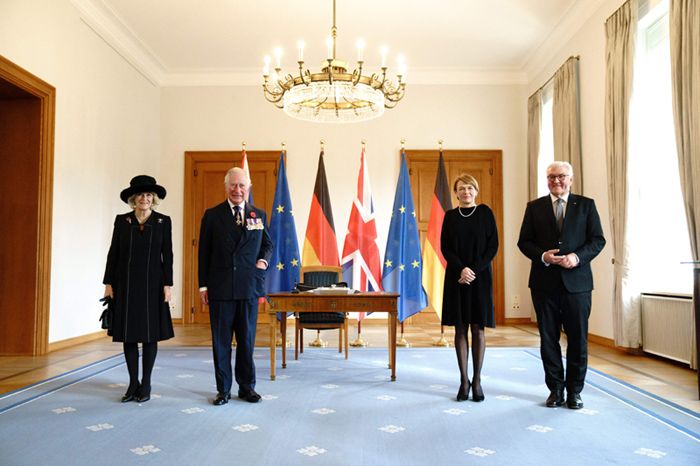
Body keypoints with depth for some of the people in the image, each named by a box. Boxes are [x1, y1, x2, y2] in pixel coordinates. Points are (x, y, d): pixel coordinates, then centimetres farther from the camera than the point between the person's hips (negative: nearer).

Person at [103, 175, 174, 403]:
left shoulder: (163, 221, 1)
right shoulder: (122, 221, 4)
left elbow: (167, 254, 0)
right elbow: (113, 253, 5)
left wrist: (167, 284, -6)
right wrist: (108, 283, 0)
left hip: (152, 284, -1)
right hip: (126, 284, 1)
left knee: (150, 334, 4)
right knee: (128, 334, 5)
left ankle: (146, 384, 14)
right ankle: (133, 383, 16)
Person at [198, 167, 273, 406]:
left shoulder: (259, 215, 7)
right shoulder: (212, 215, 2)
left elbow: (267, 243, 18)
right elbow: (204, 252, 3)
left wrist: (263, 259, -3)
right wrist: (203, 285, 0)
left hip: (249, 287, 1)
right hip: (220, 288, -1)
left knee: (247, 339, 10)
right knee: (221, 341, 7)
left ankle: (247, 386, 24)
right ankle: (223, 389, 19)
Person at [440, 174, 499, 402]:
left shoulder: (485, 212, 3)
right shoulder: (450, 216, 7)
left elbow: (493, 246, -1)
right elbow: (445, 248, 2)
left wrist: (475, 270, -12)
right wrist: (461, 269, -14)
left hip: (480, 278, -1)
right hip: (456, 277, 1)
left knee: (478, 329, 1)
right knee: (460, 329, 3)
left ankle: (477, 380, 11)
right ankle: (464, 381, 9)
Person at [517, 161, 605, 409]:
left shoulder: (586, 205, 7)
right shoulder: (534, 207, 8)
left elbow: (598, 239, 2)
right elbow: (524, 242, 5)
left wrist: (578, 257, -15)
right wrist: (542, 256, -13)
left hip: (577, 281, 0)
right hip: (544, 282, 1)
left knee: (578, 339, 5)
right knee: (548, 338, 6)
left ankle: (574, 391, 19)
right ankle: (555, 389, 18)